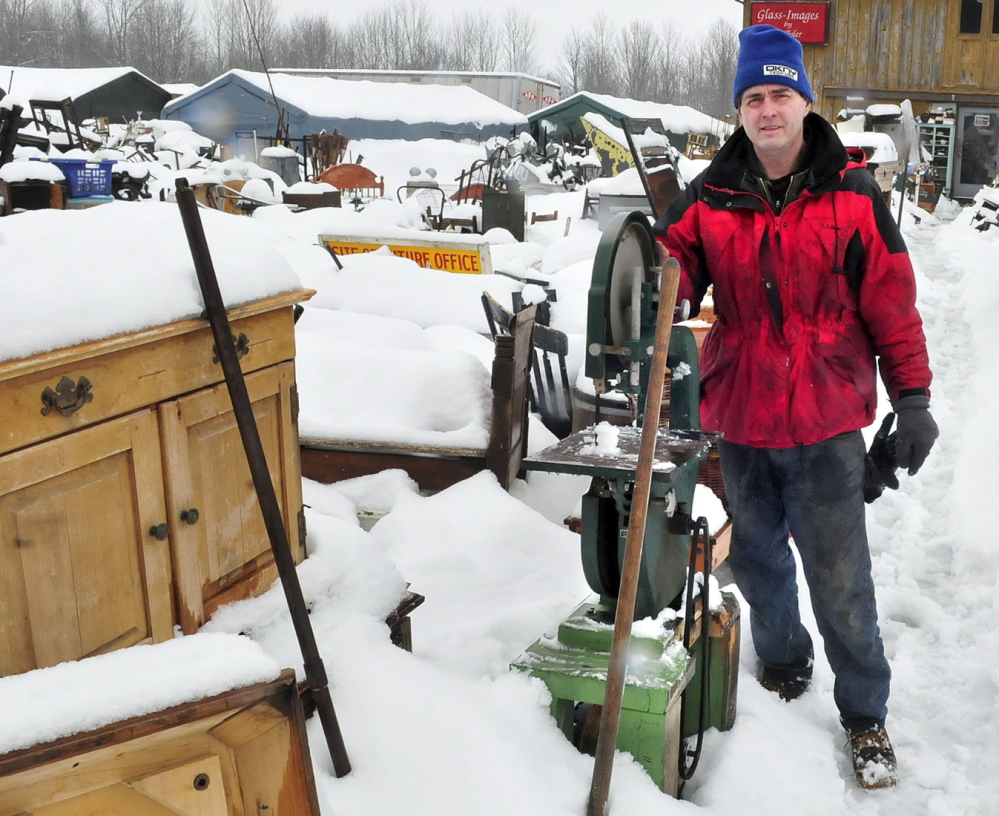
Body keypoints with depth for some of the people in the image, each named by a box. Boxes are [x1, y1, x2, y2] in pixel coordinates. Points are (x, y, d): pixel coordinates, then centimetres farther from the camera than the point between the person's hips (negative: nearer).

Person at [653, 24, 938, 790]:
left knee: (840, 580, 3)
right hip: (740, 419, 3)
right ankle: (784, 663, 45)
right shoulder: (710, 198, 0)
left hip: (826, 422, -3)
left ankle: (865, 715, 23)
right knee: (758, 558, 20)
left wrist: (913, 396, -5)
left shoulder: (852, 194, -5)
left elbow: (892, 302, -3)